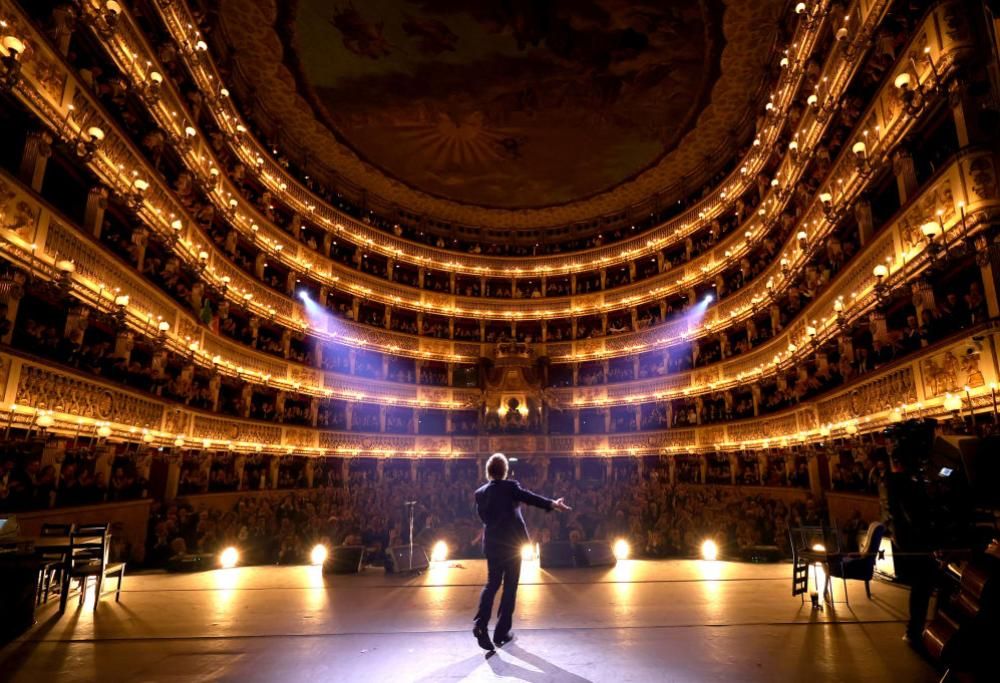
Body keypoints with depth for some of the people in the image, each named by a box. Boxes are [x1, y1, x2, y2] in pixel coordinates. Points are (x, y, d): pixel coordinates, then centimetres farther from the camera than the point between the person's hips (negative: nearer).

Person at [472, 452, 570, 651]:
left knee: (491, 584, 14)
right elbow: (529, 497, -23)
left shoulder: (480, 492, 3)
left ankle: (481, 624, -4)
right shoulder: (510, 486, -10)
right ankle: (501, 633, 10)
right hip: (512, 543, -4)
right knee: (510, 587, 7)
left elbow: (483, 516, 9)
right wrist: (552, 504, -32)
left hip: (492, 545, 4)